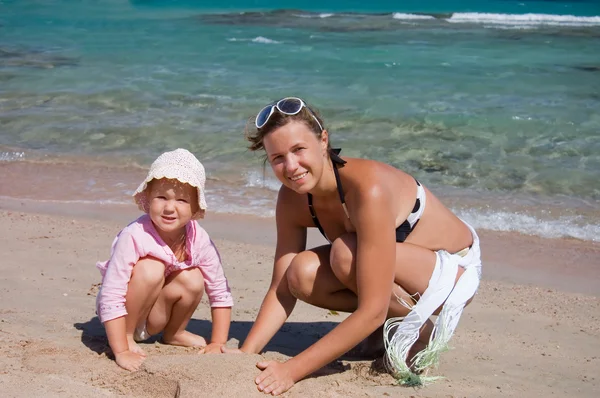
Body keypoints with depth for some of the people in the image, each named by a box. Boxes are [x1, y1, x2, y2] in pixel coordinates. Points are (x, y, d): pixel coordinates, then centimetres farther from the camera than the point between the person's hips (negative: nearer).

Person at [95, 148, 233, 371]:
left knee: (192, 279, -21)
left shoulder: (199, 240, -17)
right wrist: (121, 352, -32)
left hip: (154, 315, 5)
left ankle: (174, 333, 6)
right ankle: (127, 336, -11)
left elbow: (221, 294, -7)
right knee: (151, 269, -29)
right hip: (122, 316, -5)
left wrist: (217, 344, -12)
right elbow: (110, 299, -31)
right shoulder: (134, 237, -31)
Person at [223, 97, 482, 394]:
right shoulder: (292, 199, -12)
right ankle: (394, 321, 3)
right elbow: (283, 289, -8)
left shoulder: (368, 188, -35)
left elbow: (372, 311, -36)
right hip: (406, 269, 7)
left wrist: (293, 369, -36)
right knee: (302, 273, -20)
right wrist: (246, 353, -23)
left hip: (455, 269, -7)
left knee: (345, 253, -33)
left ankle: (421, 327, -8)